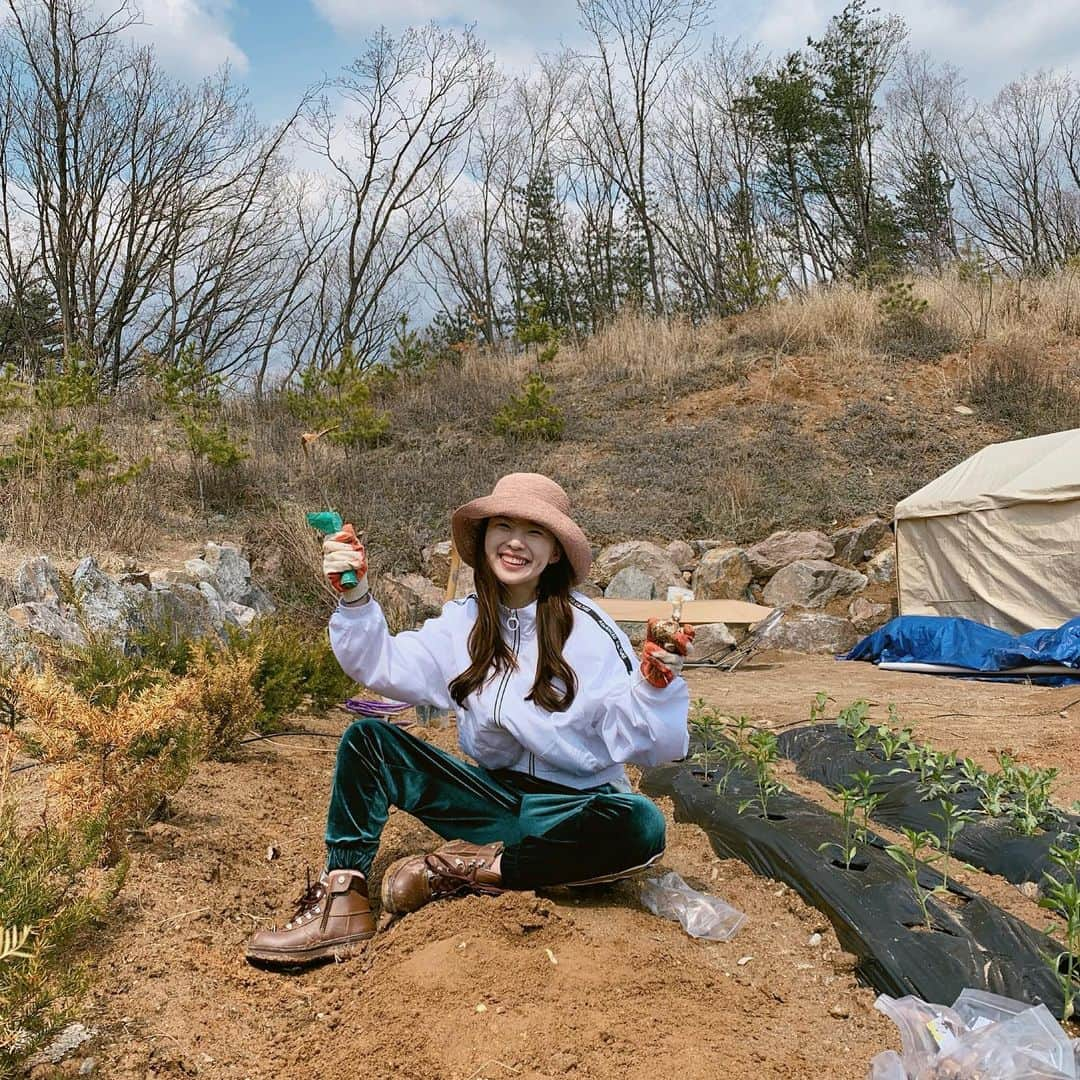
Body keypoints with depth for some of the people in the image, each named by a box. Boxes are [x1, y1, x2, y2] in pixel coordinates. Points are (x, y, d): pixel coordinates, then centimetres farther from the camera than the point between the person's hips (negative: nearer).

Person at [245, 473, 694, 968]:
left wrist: (656, 684, -34)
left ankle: (468, 870, -20)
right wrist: (355, 597, -21)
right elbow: (385, 666, -7)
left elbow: (647, 745, -15)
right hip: (494, 795, 4)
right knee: (367, 739, -7)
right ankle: (342, 902, -12)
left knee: (639, 824, -36)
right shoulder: (466, 621, 2)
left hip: (572, 809, -4)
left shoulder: (589, 630, -13)